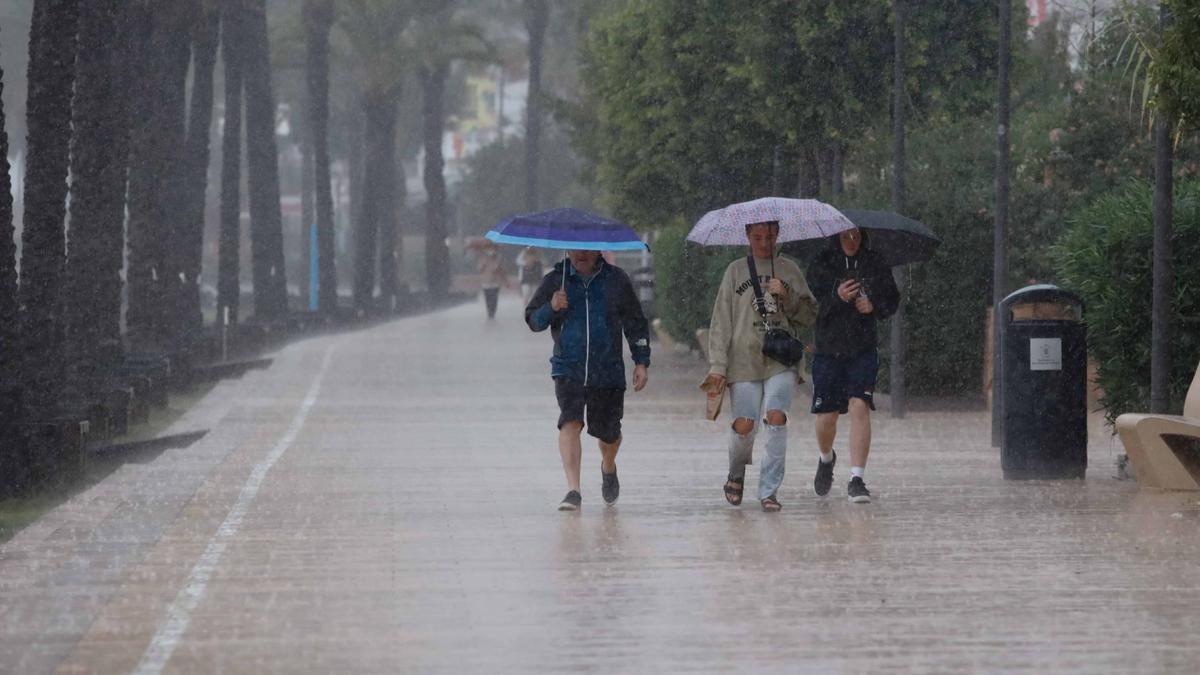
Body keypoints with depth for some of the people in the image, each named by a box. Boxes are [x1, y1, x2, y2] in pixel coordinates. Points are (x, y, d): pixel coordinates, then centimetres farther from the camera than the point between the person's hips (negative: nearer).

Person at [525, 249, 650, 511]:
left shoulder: (616, 280, 4)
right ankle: (573, 490, -22)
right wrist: (551, 308, -19)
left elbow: (635, 323, 10)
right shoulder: (555, 280, 2)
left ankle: (608, 468, 43)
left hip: (608, 371, 1)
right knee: (570, 422, -20)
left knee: (607, 430, 8)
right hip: (568, 369, -1)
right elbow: (533, 319, 2)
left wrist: (642, 362, 5)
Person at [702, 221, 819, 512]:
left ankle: (769, 490, -11)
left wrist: (787, 297, -7)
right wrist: (717, 365, -3)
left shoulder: (789, 270, 12)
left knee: (776, 417, -17)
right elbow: (721, 321, 5)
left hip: (781, 359, 0)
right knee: (744, 425, -8)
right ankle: (736, 474, 23)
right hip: (744, 358, 0)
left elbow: (810, 314, 12)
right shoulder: (736, 270, 9)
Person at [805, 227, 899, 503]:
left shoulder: (875, 264, 3)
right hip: (828, 352, 0)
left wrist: (874, 306, -9)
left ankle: (856, 479, -18)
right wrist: (836, 297, -27)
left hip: (863, 351, 0)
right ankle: (826, 458, 38)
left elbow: (892, 299, 13)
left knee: (859, 407, -17)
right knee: (826, 418, 5)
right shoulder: (821, 265, -1)